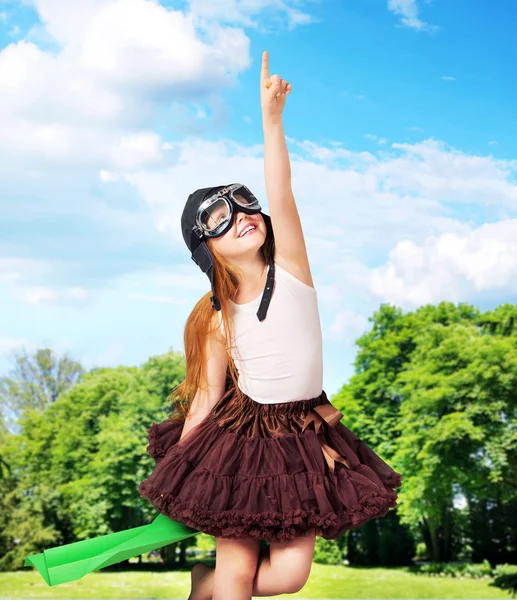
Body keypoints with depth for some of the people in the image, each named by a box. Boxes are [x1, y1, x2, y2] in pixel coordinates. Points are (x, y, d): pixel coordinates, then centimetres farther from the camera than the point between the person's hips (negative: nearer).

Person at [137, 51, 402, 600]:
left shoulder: (290, 268, -6)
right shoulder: (216, 317, -4)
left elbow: (281, 196, -21)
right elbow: (206, 397, 1)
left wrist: (271, 116, -33)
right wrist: (176, 471, 1)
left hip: (304, 436, 1)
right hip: (239, 435, -1)